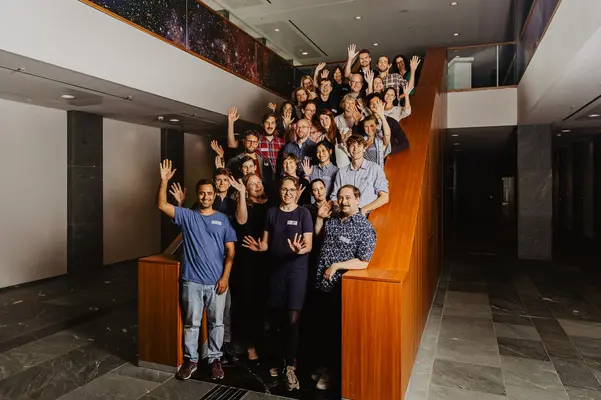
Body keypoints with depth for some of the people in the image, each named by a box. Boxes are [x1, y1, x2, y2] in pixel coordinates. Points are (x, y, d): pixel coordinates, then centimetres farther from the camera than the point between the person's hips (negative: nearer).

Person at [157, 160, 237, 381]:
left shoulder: (223, 220, 1)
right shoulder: (187, 216, 2)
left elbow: (230, 250, 0)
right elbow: (161, 205, -9)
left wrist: (225, 277, -8)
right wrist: (164, 181, -20)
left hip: (216, 282, 0)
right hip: (191, 281, 0)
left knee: (216, 322, 12)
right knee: (191, 323, 12)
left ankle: (215, 359, 28)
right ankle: (190, 360, 28)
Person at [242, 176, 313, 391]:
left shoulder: (303, 213, -3)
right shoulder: (271, 213, 6)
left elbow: (309, 245, -8)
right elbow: (266, 242, 6)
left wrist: (300, 250, -31)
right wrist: (258, 247, -16)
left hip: (297, 270, -3)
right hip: (276, 269, 3)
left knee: (292, 319, -7)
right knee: (276, 318, 9)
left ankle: (290, 366, 4)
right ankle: (280, 358, 29)